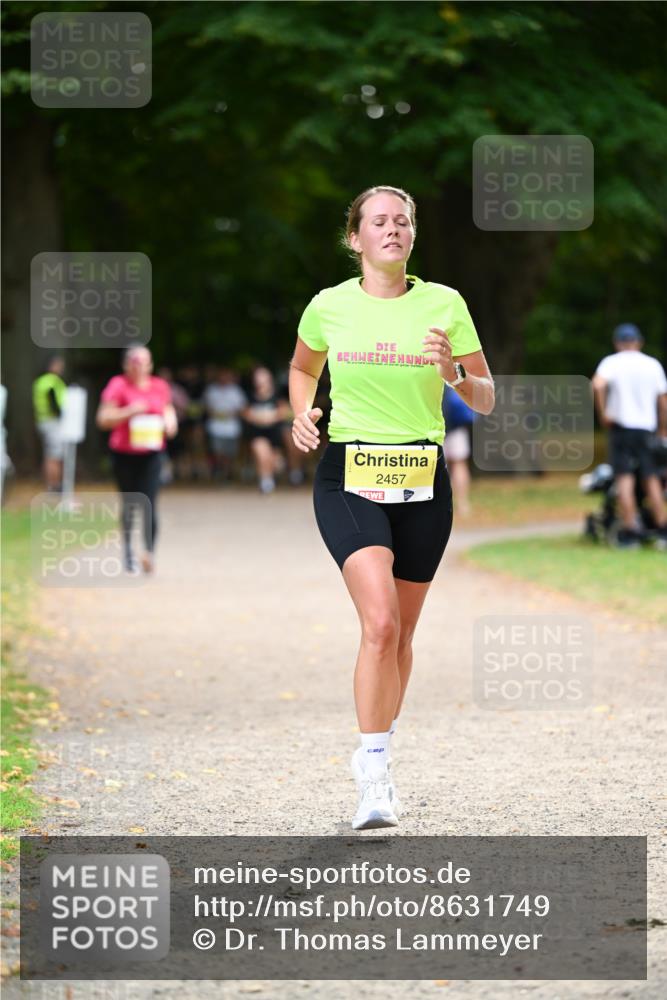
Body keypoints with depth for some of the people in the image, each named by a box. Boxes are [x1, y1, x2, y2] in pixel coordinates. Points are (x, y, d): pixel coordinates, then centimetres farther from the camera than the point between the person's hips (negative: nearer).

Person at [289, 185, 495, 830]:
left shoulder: (444, 304, 0)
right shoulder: (328, 307, 1)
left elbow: (485, 400, 5)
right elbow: (302, 369, 21)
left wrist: (455, 375, -16)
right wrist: (303, 414, 2)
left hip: (422, 481, 2)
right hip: (348, 478, -2)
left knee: (401, 632, 10)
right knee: (380, 622, -20)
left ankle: (379, 759, 31)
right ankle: (372, 776, -16)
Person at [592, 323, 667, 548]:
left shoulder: (611, 362, -1)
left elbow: (597, 385, -21)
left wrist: (603, 413, -10)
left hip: (622, 426, -3)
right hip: (647, 428, 3)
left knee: (624, 479, -5)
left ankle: (630, 530, -11)